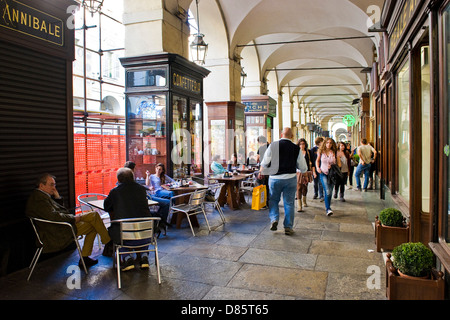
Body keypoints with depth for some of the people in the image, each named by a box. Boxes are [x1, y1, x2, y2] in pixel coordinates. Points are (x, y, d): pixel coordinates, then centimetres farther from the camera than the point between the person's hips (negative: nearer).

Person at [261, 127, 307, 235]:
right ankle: (288, 227, 15)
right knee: (289, 203, 10)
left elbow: (264, 164, -3)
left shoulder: (273, 146, -6)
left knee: (273, 200, 19)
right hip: (290, 178, 0)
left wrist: (269, 170, 18)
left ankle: (274, 219, 4)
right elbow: (303, 168, 3)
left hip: (275, 178, 0)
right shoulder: (296, 148, -3)